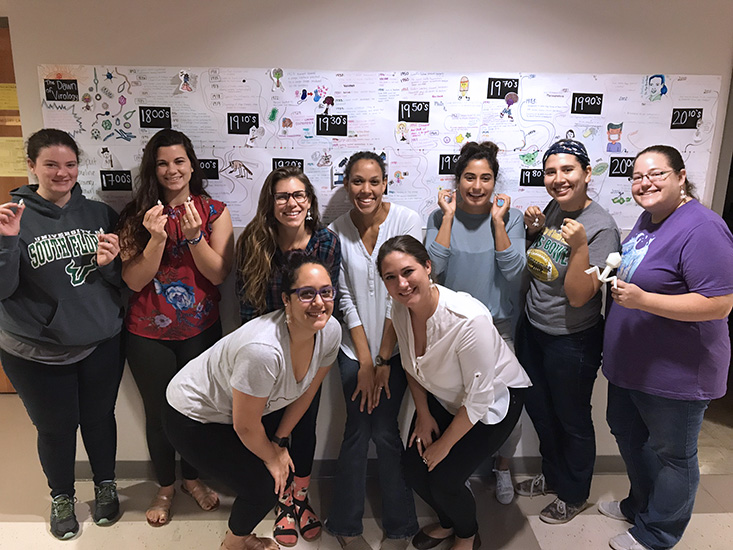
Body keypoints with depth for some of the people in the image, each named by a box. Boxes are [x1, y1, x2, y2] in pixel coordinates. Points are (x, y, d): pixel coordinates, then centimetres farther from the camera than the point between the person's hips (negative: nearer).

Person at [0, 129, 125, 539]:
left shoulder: (99, 214, 1)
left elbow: (123, 279, 5)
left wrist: (109, 264, -17)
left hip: (101, 343, 2)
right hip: (36, 352, -2)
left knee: (99, 417, 17)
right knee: (56, 427, 15)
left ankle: (106, 484, 43)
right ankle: (62, 496, 41)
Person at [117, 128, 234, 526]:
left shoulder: (214, 211, -5)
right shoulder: (137, 215, -5)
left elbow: (219, 274, -11)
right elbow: (134, 280, -11)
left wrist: (194, 236, -25)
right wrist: (157, 238, -25)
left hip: (201, 330, 1)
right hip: (148, 334, 0)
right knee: (158, 411, 14)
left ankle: (193, 478, 43)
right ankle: (165, 486, 40)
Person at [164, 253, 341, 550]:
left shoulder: (331, 331, -18)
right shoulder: (263, 349, -40)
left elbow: (306, 391, -1)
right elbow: (245, 426, -25)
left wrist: (278, 443, 4)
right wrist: (271, 457, -7)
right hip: (192, 419, -6)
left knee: (284, 470, 7)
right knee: (265, 484, -7)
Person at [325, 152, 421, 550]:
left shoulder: (406, 222, -9)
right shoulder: (336, 231, -2)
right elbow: (345, 299, -1)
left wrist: (383, 359, -9)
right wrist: (365, 361, -5)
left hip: (394, 347, -2)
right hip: (355, 349, 2)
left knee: (385, 431, 1)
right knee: (356, 431, 5)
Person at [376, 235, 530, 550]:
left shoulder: (469, 319, -38)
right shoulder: (401, 309, -18)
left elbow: (478, 399, -27)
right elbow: (411, 365, 3)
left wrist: (444, 446, -15)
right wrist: (423, 415, 2)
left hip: (495, 399, -5)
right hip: (442, 396, 6)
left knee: (444, 478, -10)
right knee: (413, 468, 1)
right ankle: (447, 523, 35)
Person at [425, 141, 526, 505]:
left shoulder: (510, 217, -2)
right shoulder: (440, 218, -1)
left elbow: (513, 271, -13)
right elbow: (434, 266, -15)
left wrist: (497, 221, -16)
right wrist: (449, 216, -15)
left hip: (497, 327, 0)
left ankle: (502, 466, 29)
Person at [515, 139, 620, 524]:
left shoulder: (601, 227, -21)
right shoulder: (552, 209, 0)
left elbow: (578, 296, -23)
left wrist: (579, 247, -35)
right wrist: (533, 229, -4)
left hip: (572, 340, -7)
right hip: (532, 329, 7)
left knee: (572, 419, 14)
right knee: (538, 408, 23)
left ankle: (574, 495, 39)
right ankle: (552, 475, 48)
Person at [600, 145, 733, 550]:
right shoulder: (648, 218, 6)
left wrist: (641, 300, -31)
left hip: (675, 373, -9)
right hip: (629, 363, 9)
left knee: (672, 454, 13)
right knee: (627, 432, 25)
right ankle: (641, 504, 48)